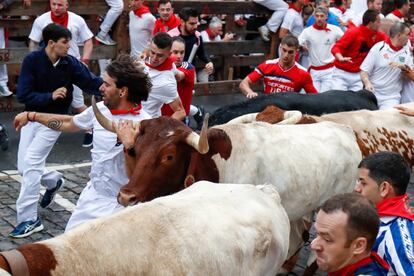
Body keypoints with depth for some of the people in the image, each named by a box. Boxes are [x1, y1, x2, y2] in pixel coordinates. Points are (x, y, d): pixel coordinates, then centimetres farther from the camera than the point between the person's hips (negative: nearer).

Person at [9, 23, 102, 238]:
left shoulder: (70, 64, -10)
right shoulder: (32, 60, -12)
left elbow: (93, 83, -11)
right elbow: (23, 95, -16)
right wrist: (50, 96, -27)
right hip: (32, 117, 3)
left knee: (30, 163, -13)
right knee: (23, 167, 6)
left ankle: (29, 219, -7)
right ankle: (54, 181, 38)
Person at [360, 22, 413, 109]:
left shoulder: (407, 51, 8)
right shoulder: (378, 48, -2)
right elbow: (364, 71, -4)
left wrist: (403, 67, -13)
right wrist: (367, 83, -24)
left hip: (391, 98, 1)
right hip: (372, 93, -1)